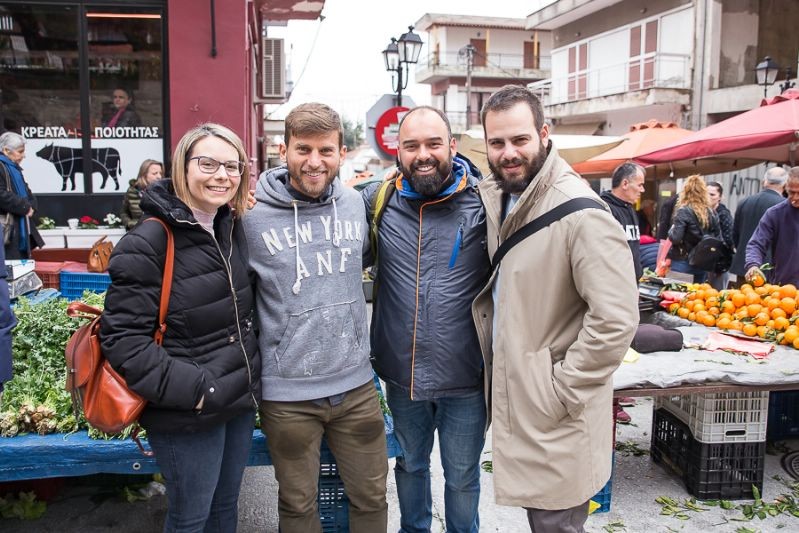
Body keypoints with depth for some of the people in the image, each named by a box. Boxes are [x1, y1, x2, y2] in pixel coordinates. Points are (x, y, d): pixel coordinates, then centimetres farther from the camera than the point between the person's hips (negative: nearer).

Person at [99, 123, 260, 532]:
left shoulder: (234, 229, 4)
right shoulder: (147, 245, -18)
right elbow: (123, 339, -19)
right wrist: (193, 388, -24)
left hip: (240, 402, 7)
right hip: (187, 417, -7)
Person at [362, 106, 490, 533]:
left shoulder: (483, 200, -11)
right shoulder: (378, 199, -3)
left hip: (465, 376, -3)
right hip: (402, 372, 3)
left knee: (462, 477, 18)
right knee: (409, 465, 26)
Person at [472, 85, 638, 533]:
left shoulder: (582, 213, -21)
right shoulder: (493, 198, 3)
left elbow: (617, 319, -23)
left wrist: (561, 390, -18)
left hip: (558, 416, -7)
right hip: (512, 394, 7)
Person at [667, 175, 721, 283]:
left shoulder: (684, 211, -12)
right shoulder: (711, 212, 4)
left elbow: (675, 238, -16)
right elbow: (718, 239, 9)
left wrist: (671, 230, 2)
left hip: (683, 263, -5)